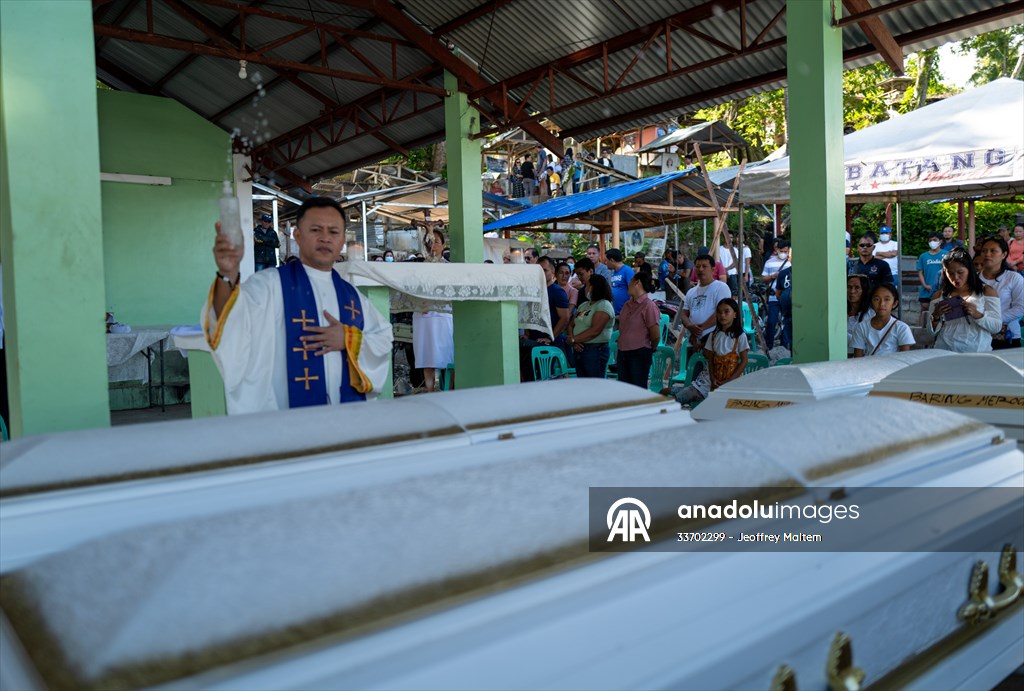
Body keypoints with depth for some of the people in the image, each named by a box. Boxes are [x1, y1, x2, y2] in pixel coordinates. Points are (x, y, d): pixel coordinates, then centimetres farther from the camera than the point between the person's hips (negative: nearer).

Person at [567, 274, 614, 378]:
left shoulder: (604, 305, -8)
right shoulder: (583, 305, 19)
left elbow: (595, 331, -18)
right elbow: (571, 325, 13)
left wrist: (573, 339, -13)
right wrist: (573, 341, -8)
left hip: (595, 350, -8)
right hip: (579, 349, 8)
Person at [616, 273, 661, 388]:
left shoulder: (649, 306, -12)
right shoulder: (627, 305, 12)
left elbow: (656, 336, -11)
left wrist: (650, 350, 3)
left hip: (639, 354, -7)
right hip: (623, 353, 7)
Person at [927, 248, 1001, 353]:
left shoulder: (986, 292, 9)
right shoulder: (939, 296, 13)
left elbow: (997, 327, 4)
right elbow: (932, 331, 11)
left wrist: (977, 315, -12)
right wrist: (935, 317, -8)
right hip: (945, 350, 1)